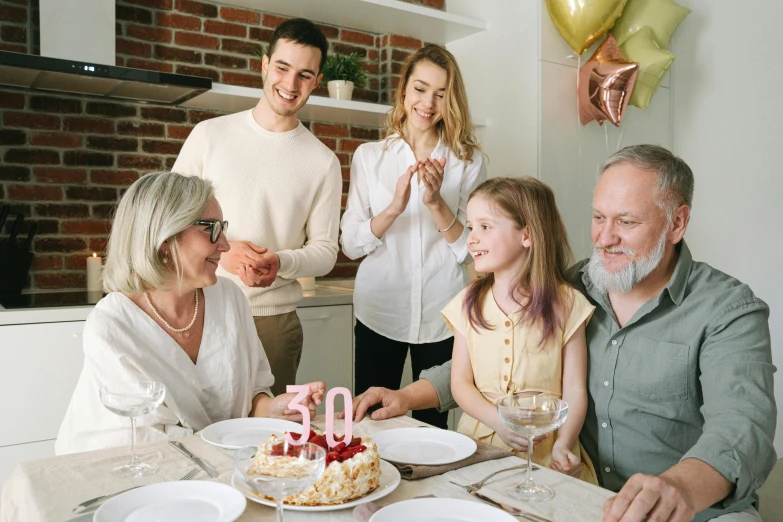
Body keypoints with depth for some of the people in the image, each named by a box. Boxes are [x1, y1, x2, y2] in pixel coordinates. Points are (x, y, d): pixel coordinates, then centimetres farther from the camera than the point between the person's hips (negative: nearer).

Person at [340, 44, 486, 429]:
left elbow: (470, 249, -2)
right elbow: (350, 245, -3)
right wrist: (393, 207, -20)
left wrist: (436, 202, -18)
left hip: (441, 317, 0)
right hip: (379, 312, 0)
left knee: (432, 423, 11)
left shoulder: (468, 162, 2)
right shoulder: (369, 156, 3)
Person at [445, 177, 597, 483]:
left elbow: (574, 390, -3)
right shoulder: (468, 303, 6)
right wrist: (499, 422, -13)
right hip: (480, 439, 2)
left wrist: (563, 444, -18)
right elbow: (460, 383, 4)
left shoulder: (565, 304, -2)